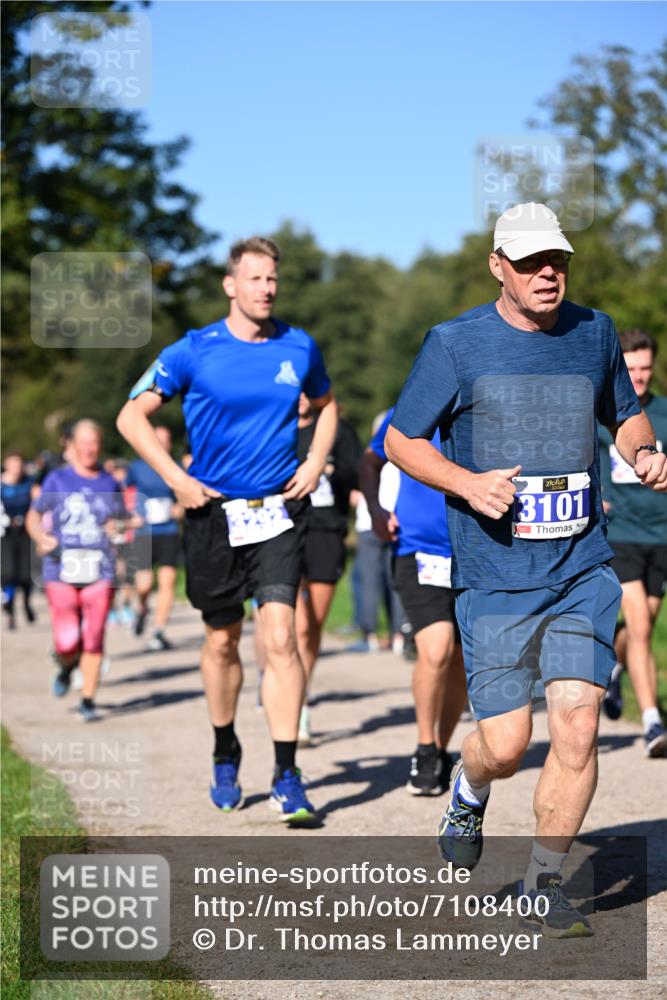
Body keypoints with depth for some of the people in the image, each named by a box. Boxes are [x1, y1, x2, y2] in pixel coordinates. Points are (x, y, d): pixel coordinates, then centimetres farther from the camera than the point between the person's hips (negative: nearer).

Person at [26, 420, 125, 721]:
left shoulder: (110, 484, 11)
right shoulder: (57, 480, 6)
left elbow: (121, 521, 20)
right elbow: (34, 516, 12)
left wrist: (117, 527, -4)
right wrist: (41, 537, -8)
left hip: (100, 572, 1)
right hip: (62, 571, -1)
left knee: (93, 639, -6)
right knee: (68, 643, -8)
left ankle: (88, 700, 7)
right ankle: (66, 667, 28)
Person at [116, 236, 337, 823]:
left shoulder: (300, 349, 3)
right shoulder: (195, 352, -5)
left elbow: (326, 404, 23)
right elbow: (132, 416, 0)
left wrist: (316, 464, 8)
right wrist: (176, 479, -8)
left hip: (278, 511, 0)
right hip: (214, 511, 0)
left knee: (280, 636, -14)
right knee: (222, 642, 11)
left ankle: (287, 774, -12)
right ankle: (226, 755, 34)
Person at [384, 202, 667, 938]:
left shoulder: (593, 332, 9)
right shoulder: (455, 344, -3)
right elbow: (400, 440, 3)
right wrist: (467, 483, -14)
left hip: (582, 572, 3)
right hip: (495, 578, -3)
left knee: (577, 723, -9)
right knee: (505, 745, -5)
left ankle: (544, 885, 8)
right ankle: (469, 792, 33)